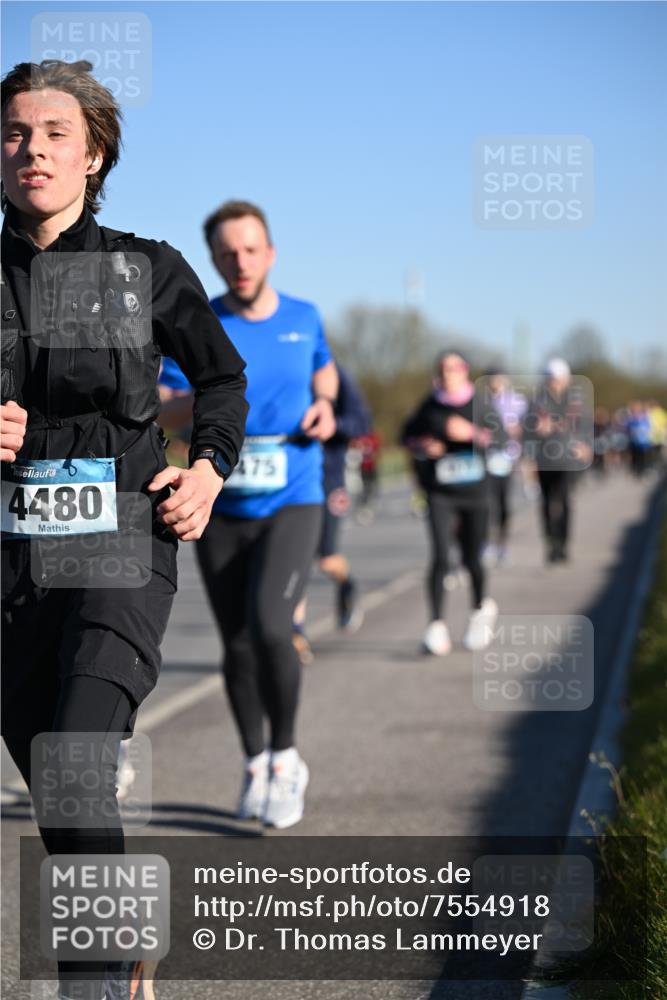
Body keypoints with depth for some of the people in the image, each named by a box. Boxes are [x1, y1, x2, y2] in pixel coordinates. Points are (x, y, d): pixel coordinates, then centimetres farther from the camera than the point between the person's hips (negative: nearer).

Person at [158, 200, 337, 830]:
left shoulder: (303, 318, 2)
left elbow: (324, 373, 23)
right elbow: (163, 415, -14)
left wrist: (324, 408, 1)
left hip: (291, 503, -1)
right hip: (222, 510, 1)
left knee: (268, 626, -21)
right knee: (237, 644, 7)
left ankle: (285, 761, 0)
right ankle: (255, 764, 30)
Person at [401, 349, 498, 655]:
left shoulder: (479, 404, -1)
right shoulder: (429, 407, 0)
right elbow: (408, 434, 13)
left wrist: (472, 433, -22)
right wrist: (423, 445, -6)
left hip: (475, 492, 1)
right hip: (440, 494, -1)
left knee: (472, 559, 8)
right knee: (440, 556, -14)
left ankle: (481, 608, 38)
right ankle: (436, 625, -10)